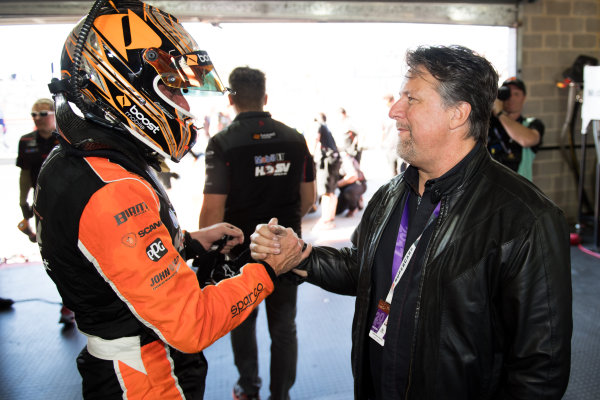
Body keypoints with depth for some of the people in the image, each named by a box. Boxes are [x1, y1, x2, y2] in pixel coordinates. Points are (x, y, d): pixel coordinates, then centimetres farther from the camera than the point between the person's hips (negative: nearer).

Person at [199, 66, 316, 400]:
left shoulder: (222, 143, -14)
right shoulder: (295, 138, -2)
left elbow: (213, 208, -18)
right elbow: (308, 197, 5)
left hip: (241, 250, -2)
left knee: (242, 322, 20)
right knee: (284, 326, 15)